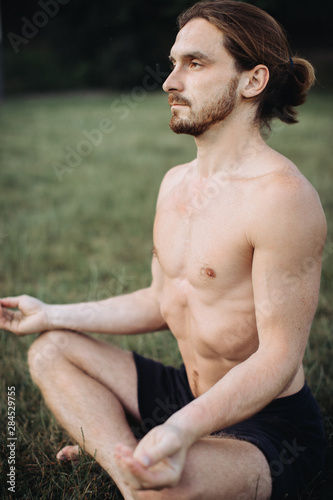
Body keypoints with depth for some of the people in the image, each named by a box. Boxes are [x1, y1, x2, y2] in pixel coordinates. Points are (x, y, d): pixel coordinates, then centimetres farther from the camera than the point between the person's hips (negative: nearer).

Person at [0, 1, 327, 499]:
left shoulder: (281, 196, -23)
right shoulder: (175, 182, 6)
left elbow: (279, 356, -24)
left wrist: (185, 428, -38)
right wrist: (52, 314, 14)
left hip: (269, 425, -9)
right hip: (188, 396, 9)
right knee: (51, 350, 6)